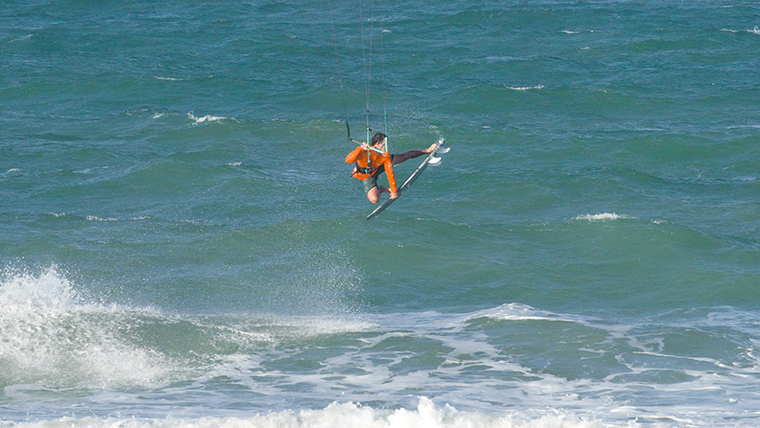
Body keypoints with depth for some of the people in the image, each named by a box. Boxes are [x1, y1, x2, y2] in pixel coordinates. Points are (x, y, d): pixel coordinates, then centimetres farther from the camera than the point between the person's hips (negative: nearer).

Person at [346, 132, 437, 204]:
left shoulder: (385, 156, -28)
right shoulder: (364, 152, -42)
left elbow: (390, 173, -19)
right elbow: (348, 160, -56)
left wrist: (394, 191, -14)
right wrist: (360, 149, -69)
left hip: (378, 168, 4)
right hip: (367, 177, -4)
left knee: (405, 156, 11)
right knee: (374, 200, -25)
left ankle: (427, 151, 34)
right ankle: (381, 190, 11)